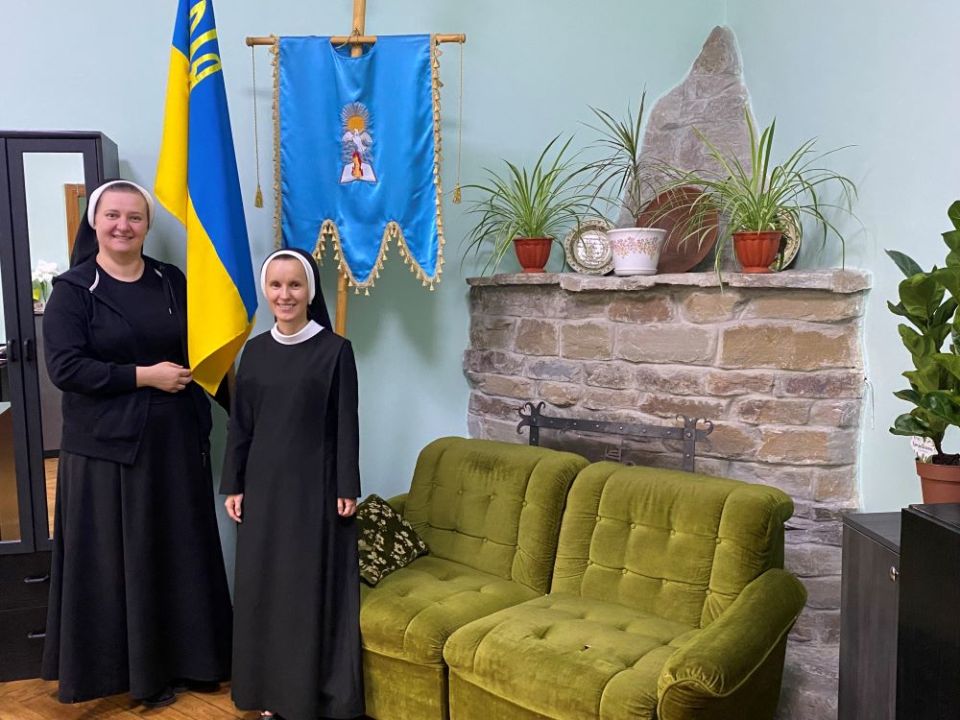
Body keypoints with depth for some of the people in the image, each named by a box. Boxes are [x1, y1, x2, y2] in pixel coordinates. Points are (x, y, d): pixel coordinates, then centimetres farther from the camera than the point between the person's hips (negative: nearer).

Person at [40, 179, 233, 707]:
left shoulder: (171, 281, 7)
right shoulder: (73, 289, -4)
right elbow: (65, 367, -13)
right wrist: (144, 375, -17)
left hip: (174, 441, 4)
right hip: (105, 445, -3)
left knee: (181, 552, 10)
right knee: (117, 559, 5)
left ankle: (183, 658, 26)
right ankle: (132, 667, 22)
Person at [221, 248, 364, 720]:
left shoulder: (335, 350, -6)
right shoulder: (255, 351, 5)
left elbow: (346, 425, -6)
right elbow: (240, 424, 8)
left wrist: (347, 488, -8)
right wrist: (233, 485, 5)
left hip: (315, 483, -4)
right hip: (264, 483, 4)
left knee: (314, 585, 2)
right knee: (263, 583, 10)